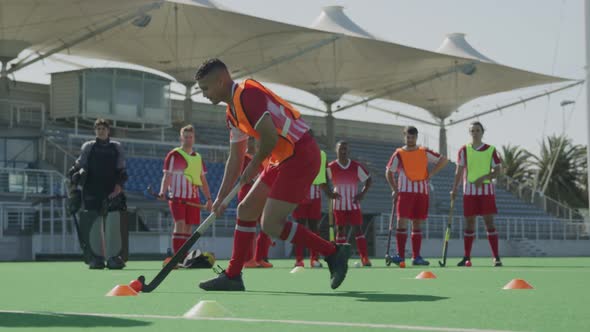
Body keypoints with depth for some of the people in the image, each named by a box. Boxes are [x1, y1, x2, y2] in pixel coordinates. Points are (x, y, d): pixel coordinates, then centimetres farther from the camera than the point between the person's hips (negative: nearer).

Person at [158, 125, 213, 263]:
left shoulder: (198, 157, 16)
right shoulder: (174, 155, 1)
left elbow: (203, 180, 20)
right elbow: (167, 176, -5)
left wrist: (208, 198, 14)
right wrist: (162, 192, -20)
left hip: (193, 197, 5)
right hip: (177, 196, -5)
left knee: (188, 227, 3)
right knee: (180, 224, -17)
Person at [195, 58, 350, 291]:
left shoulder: (248, 94, -16)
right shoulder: (232, 113, 16)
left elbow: (270, 136, -24)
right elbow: (235, 158, 21)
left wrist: (254, 165, -7)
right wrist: (221, 198, 18)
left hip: (301, 156, -10)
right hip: (283, 159, 10)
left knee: (271, 224, -13)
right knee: (246, 210, 11)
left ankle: (334, 253, -6)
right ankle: (232, 276, 18)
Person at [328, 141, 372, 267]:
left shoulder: (356, 166, -2)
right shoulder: (331, 167, -4)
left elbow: (368, 179, 6)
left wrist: (362, 193, -5)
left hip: (354, 204, 0)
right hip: (339, 204, 0)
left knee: (357, 229, -3)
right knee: (340, 230, 2)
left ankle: (364, 257, -6)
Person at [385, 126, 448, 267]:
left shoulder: (425, 152, 8)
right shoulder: (399, 154, 3)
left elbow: (443, 160, 13)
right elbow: (389, 172, 9)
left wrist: (431, 173, 3)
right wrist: (395, 189, 0)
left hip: (422, 192, 2)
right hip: (405, 192, -2)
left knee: (417, 224, 6)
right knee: (402, 222, -13)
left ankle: (416, 257, 9)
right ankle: (400, 256, -14)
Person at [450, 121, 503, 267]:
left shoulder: (491, 150, 3)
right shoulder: (464, 150, 6)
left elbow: (498, 170, 0)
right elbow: (459, 171, 5)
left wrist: (483, 178, -15)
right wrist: (454, 189, -4)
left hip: (486, 190, -1)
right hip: (469, 191, 1)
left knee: (489, 222, -6)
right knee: (469, 223, 3)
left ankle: (496, 257, -5)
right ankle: (466, 258, 9)